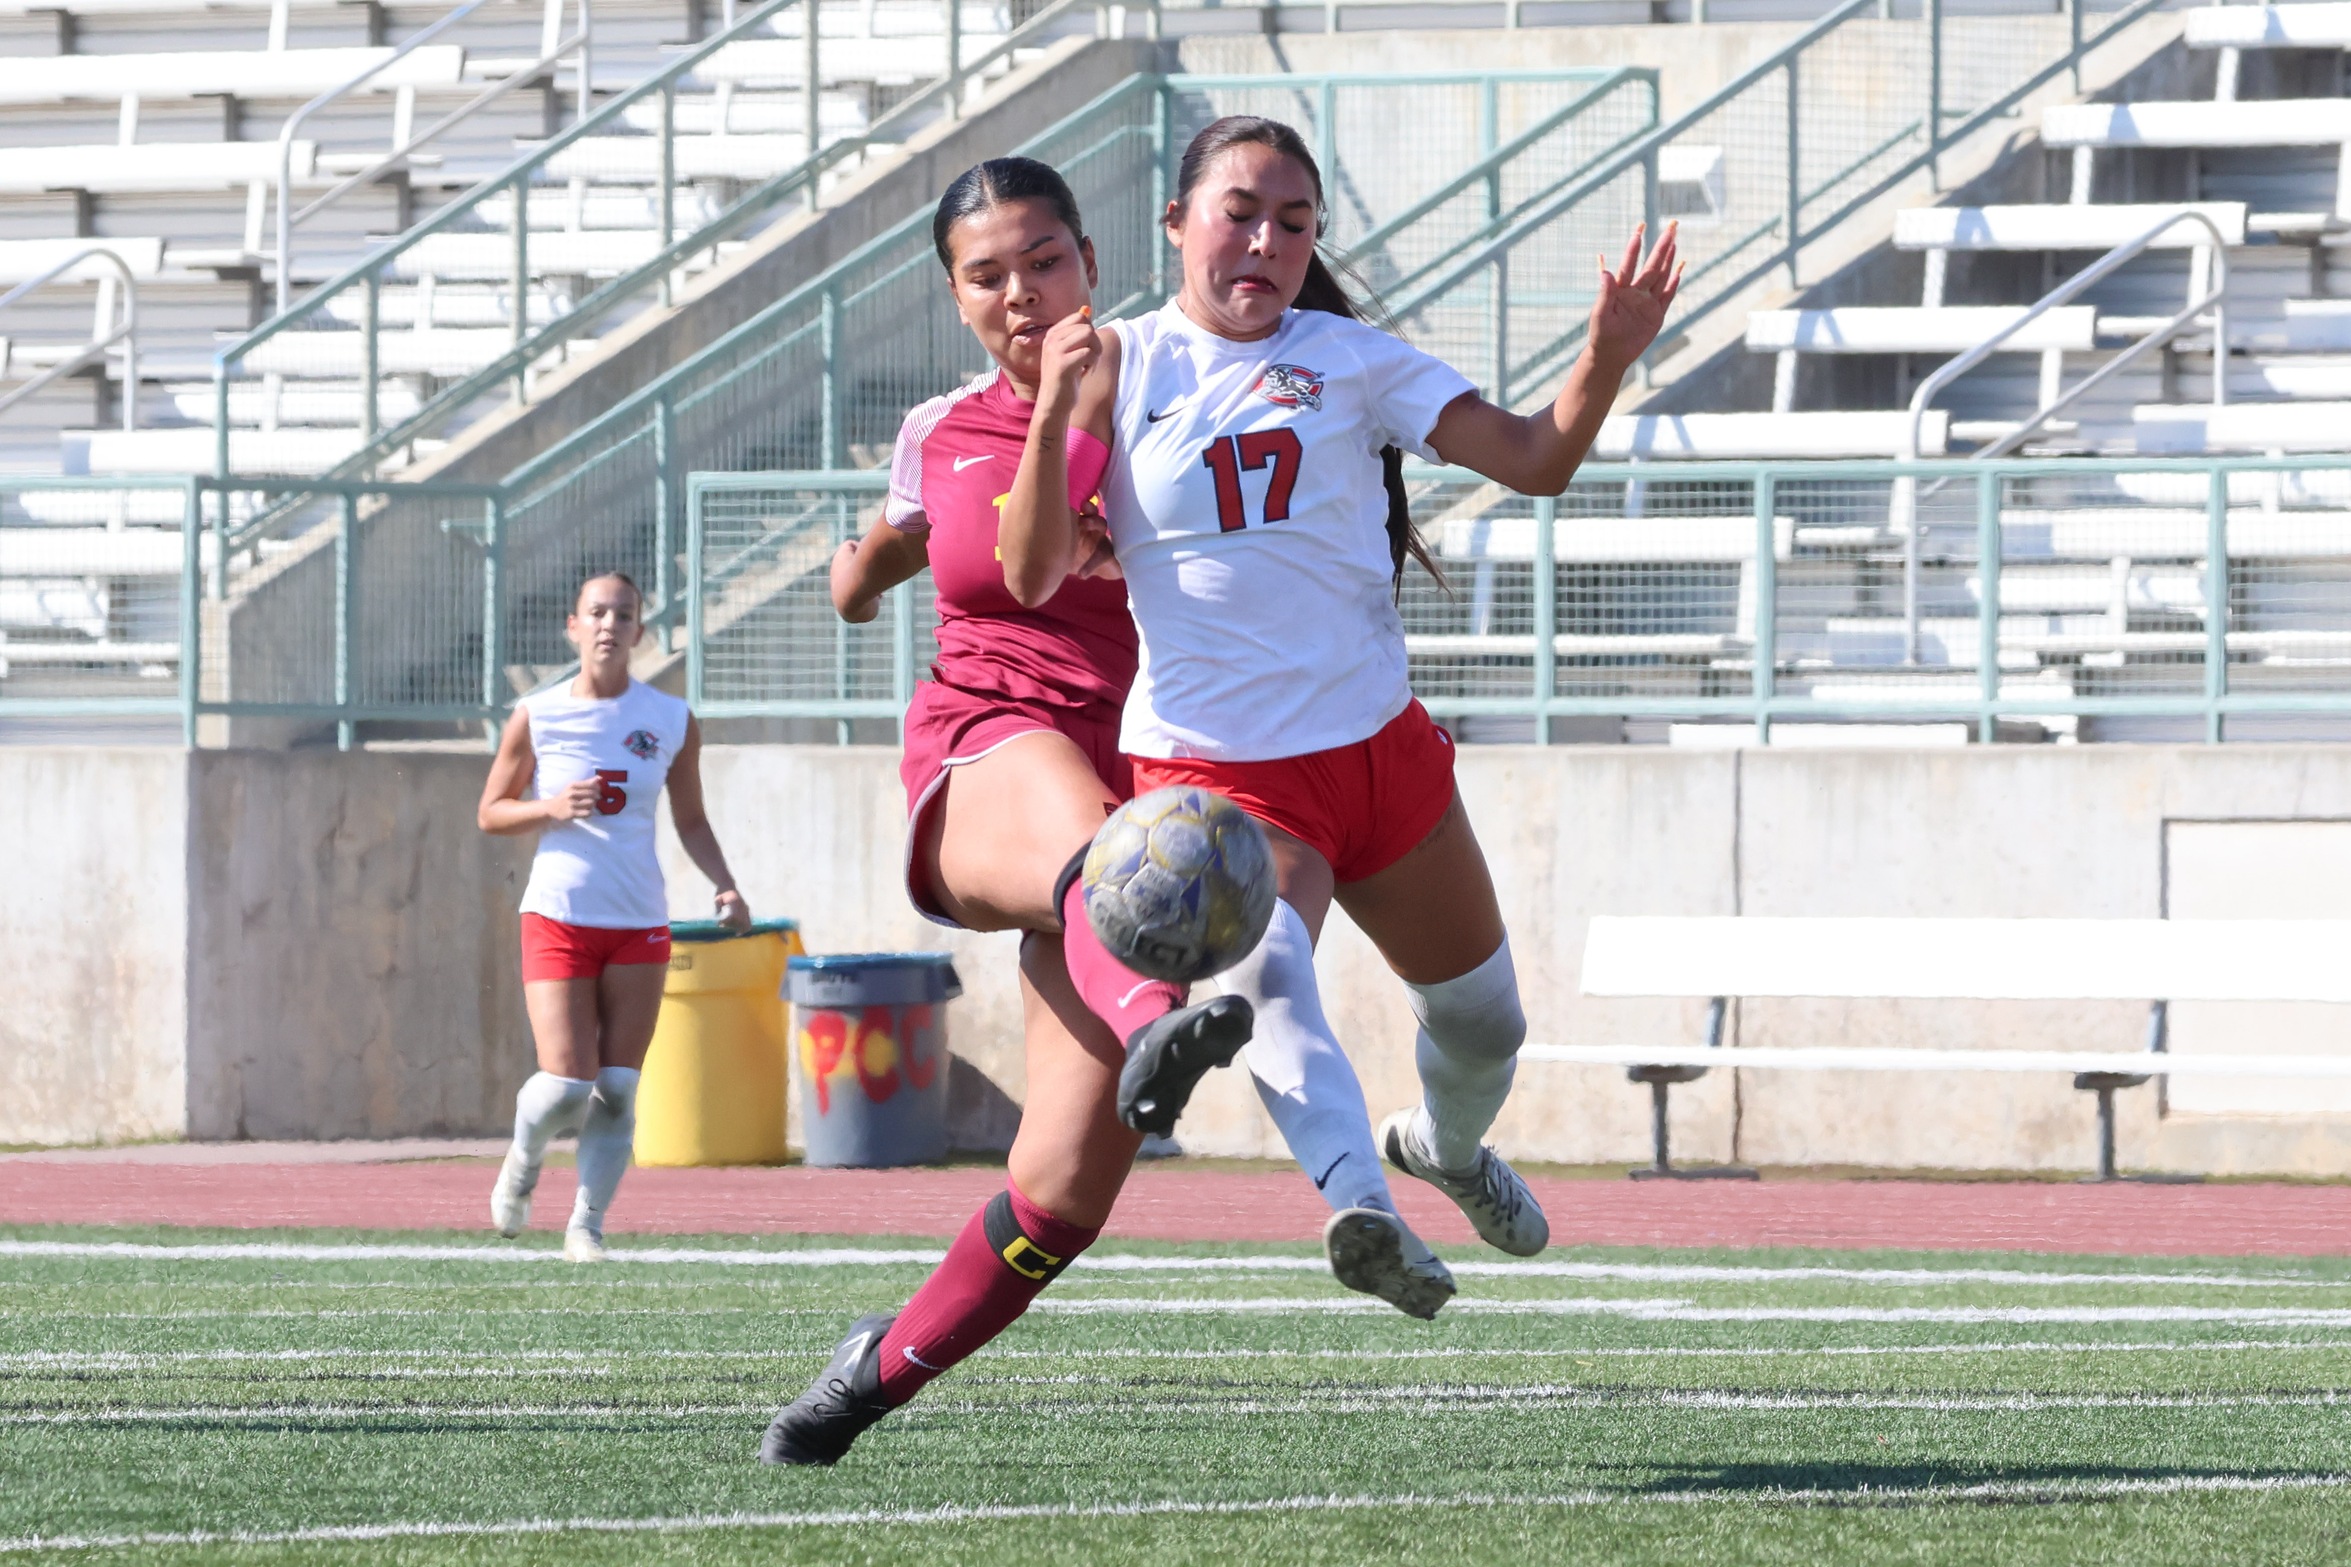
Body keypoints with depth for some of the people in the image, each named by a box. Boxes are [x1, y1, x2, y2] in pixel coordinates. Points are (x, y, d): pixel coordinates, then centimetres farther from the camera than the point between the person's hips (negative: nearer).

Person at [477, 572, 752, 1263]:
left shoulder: (672, 722, 3)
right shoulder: (536, 716, -1)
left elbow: (690, 821, 13)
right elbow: (491, 813, 6)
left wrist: (724, 886, -3)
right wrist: (550, 809, -13)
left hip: (639, 925, 2)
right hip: (557, 916, -2)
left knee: (616, 1089, -3)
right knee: (566, 1086, -10)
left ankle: (587, 1223, 9)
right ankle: (523, 1162, 22)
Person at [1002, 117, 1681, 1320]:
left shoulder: (1354, 360, 4)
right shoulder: (1122, 368, -1)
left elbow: (1531, 459, -2)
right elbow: (1033, 574, -8)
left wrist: (1607, 359, -20)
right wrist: (1054, 416, -22)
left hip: (1379, 744, 4)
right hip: (1214, 767, -4)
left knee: (1479, 1017, 18)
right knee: (1263, 967, -35)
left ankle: (1446, 1144, 52)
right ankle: (1356, 1200, -54)